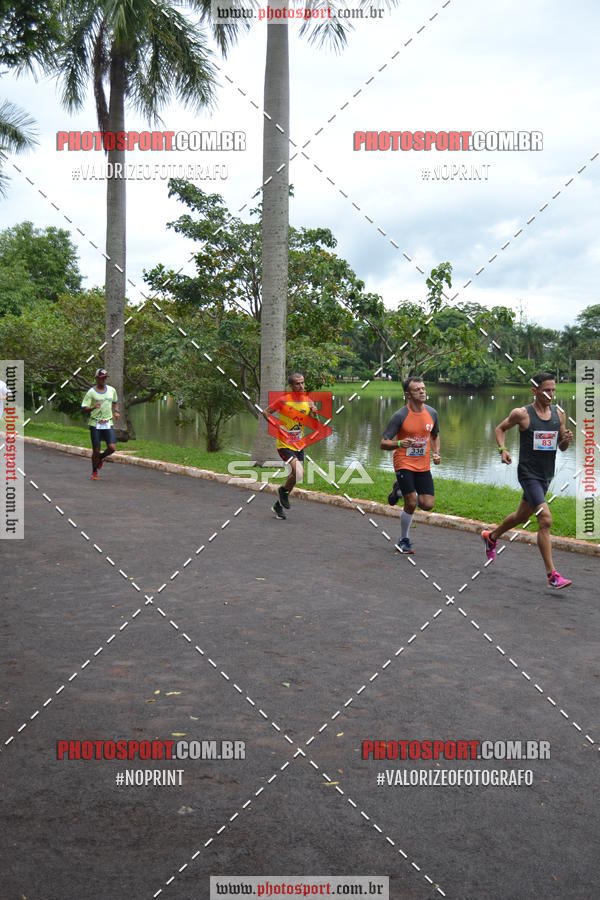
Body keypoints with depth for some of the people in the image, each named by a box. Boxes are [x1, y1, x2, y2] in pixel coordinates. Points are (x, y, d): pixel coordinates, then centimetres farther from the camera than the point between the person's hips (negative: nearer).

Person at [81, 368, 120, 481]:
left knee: (112, 447, -11)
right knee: (96, 450, 0)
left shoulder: (112, 390, 8)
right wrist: (93, 407, -26)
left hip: (108, 424, 3)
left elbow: (115, 402, 26)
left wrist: (116, 411, 7)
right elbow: (84, 408, -6)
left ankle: (101, 458, 23)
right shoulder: (91, 392, -4)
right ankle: (94, 472, 21)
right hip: (95, 424, -3)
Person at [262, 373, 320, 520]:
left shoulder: (308, 401, 1)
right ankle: (283, 491, 8)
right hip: (285, 445, -6)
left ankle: (278, 505, 31)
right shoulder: (283, 400, -13)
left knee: (295, 475, 12)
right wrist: (274, 423, -18)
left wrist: (314, 413, -15)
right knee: (298, 473, -23)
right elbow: (265, 412, -3)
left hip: (299, 445, 6)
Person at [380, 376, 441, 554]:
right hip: (404, 464, -5)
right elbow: (384, 444, -15)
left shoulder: (432, 413, 1)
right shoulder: (400, 416, -14)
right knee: (411, 504, -11)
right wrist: (400, 443, -34)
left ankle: (401, 490, 27)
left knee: (428, 504, -3)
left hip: (423, 466, 5)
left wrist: (436, 453, 4)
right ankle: (404, 541, 12)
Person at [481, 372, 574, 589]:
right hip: (528, 474, -7)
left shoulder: (559, 414, 4)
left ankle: (491, 536, 49)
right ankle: (552, 575, -13)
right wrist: (502, 449, -11)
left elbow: (562, 447, 11)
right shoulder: (522, 414, -10)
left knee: (522, 516, 23)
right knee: (545, 520, -17)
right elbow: (500, 428, 5)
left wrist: (567, 440, -12)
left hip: (546, 475, 7)